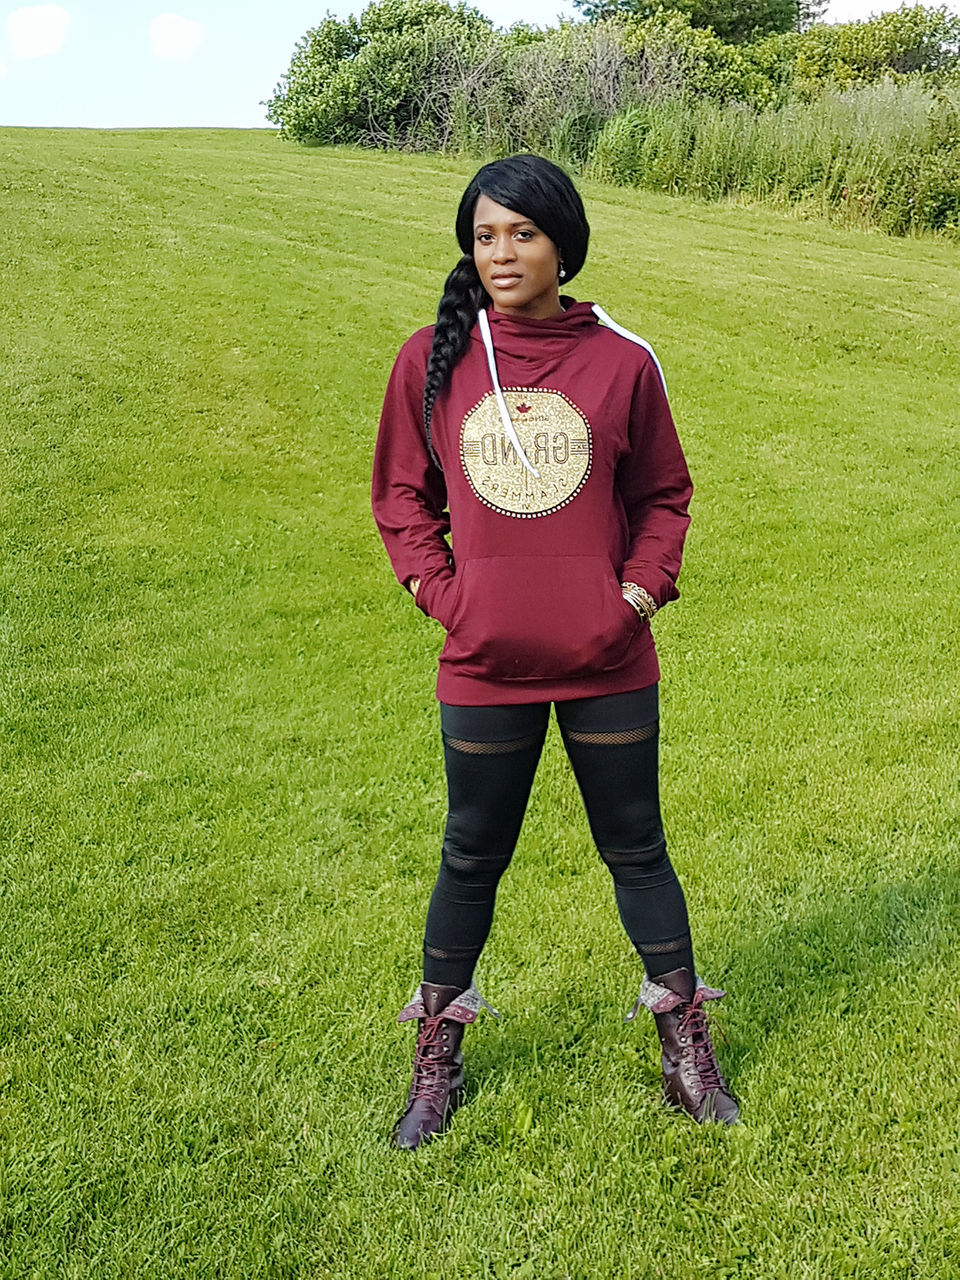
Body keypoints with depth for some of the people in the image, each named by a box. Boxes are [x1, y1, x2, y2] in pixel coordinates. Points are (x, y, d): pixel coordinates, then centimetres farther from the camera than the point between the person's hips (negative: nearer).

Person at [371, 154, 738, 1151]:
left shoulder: (621, 361, -2)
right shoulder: (431, 360, -1)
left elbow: (664, 491, 8)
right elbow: (401, 491, 8)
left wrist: (643, 586, -5)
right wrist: (437, 590, -3)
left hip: (608, 665, 0)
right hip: (484, 666, 0)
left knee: (636, 850, 14)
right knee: (473, 858, 14)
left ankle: (686, 1051, 32)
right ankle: (436, 1064, 32)